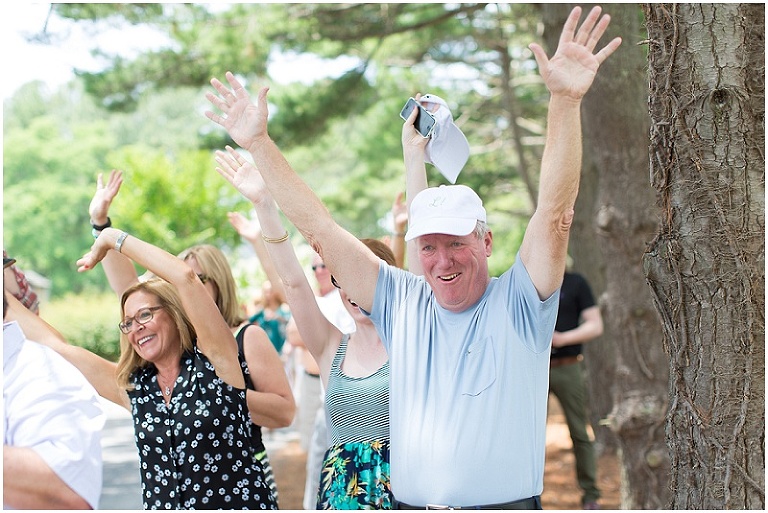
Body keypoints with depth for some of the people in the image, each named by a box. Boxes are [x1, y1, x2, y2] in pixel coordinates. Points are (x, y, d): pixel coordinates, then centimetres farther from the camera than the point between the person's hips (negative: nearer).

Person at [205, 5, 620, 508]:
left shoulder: (518, 302, -4)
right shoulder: (402, 302, 4)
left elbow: (555, 210, -17)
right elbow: (319, 227, 5)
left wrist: (565, 101, -28)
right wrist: (258, 144, 3)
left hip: (507, 503, -3)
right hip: (409, 502, 3)